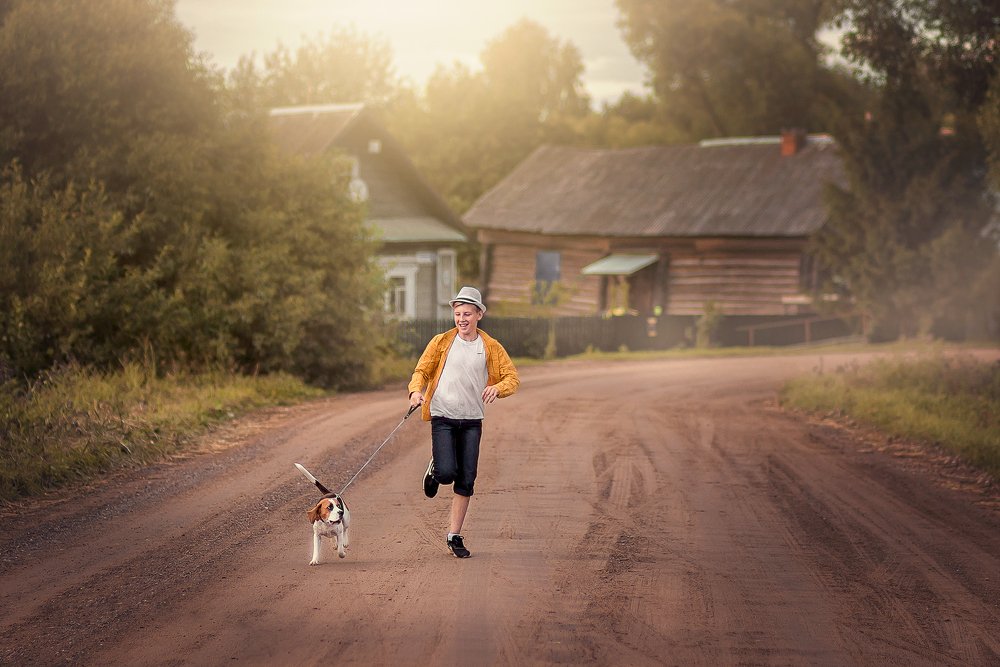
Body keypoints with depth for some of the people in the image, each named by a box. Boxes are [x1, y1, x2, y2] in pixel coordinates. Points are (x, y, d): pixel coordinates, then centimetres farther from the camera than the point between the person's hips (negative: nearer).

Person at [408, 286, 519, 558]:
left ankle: (454, 535, 14)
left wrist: (497, 388, -18)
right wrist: (416, 390, -18)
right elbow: (422, 370, 3)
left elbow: (513, 377, 4)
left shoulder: (491, 347, 4)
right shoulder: (442, 342, 1)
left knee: (466, 481, 2)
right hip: (443, 417, -2)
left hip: (472, 420, 2)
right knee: (447, 472, -17)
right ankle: (435, 469, 21)